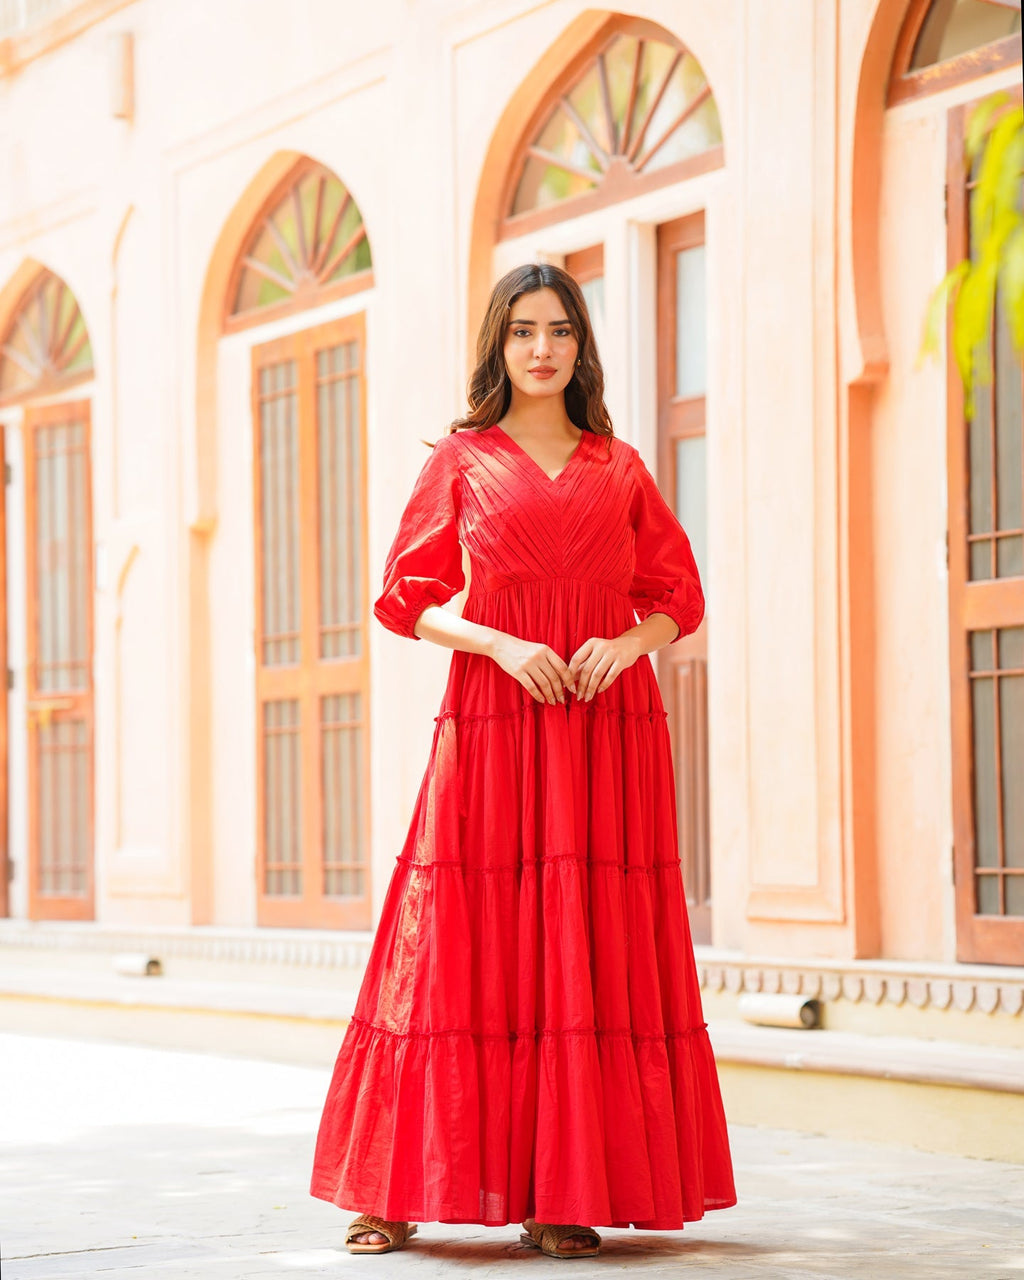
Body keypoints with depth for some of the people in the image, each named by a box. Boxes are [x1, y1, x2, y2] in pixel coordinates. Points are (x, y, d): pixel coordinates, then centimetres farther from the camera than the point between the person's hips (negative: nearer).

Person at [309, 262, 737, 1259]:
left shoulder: (620, 467, 13)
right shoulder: (461, 460, 7)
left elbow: (678, 597, 14)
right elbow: (407, 598, 4)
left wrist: (624, 644, -7)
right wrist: (501, 643, -12)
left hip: (608, 730, 2)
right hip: (492, 723, -2)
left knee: (593, 953, -2)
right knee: (465, 945, -4)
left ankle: (567, 1195, 2)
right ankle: (403, 1190, 3)